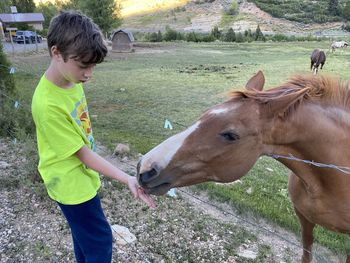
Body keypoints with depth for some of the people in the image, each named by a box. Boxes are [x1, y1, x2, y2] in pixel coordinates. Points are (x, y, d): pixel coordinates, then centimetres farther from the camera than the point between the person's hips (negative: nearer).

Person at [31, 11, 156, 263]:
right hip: (72, 183, -8)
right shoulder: (48, 104, -31)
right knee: (101, 242, 8)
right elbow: (83, 154, -26)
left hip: (83, 175, 8)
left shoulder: (72, 80, -6)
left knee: (85, 232, 26)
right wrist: (127, 179, -27)